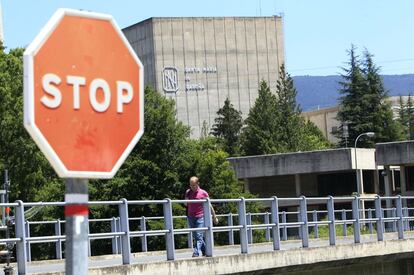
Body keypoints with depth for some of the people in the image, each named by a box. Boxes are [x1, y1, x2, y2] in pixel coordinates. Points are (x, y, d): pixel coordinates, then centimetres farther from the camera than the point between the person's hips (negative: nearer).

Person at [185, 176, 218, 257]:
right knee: (195, 236, 11)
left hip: (200, 217, -5)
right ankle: (205, 250, 27)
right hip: (190, 217, 5)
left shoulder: (203, 193, -4)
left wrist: (214, 217, 9)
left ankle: (196, 252, -19)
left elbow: (209, 206, 4)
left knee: (199, 236, -13)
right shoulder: (188, 192, 7)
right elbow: (186, 204, 23)